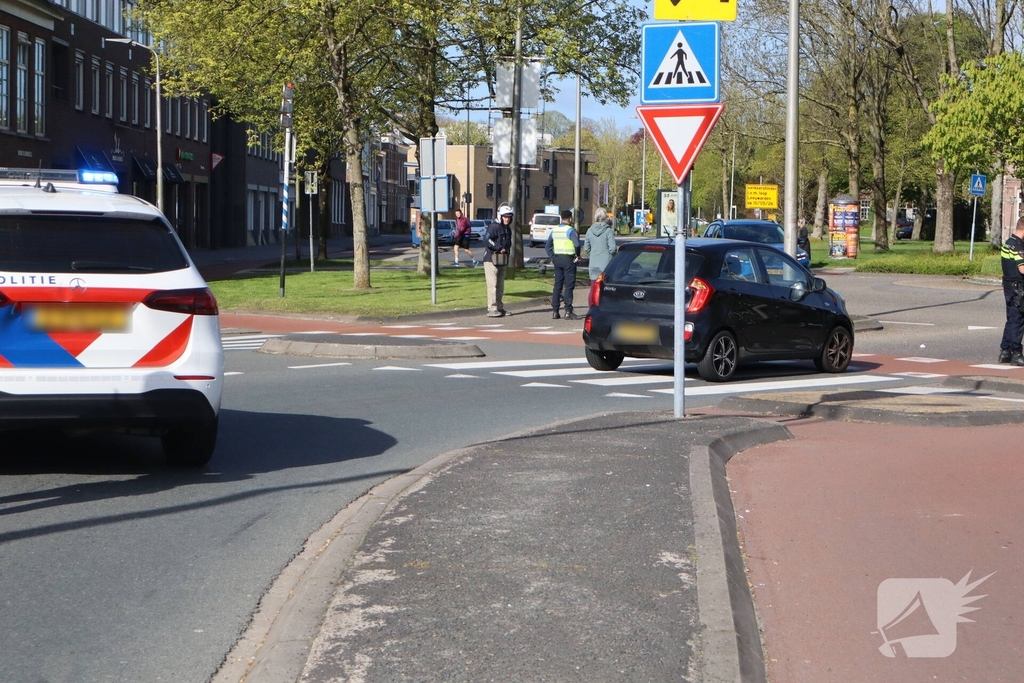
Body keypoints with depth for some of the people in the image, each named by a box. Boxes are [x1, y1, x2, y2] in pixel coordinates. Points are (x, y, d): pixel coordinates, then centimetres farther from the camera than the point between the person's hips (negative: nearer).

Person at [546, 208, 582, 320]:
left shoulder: (554, 230, 10)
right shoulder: (570, 230, -11)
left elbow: (547, 246, 13)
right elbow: (577, 244, -23)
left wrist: (552, 257, 15)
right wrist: (577, 255, -6)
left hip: (557, 259, 6)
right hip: (568, 259, -6)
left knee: (557, 285, 11)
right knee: (569, 286, -3)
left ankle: (555, 311, 10)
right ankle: (568, 312, -4)